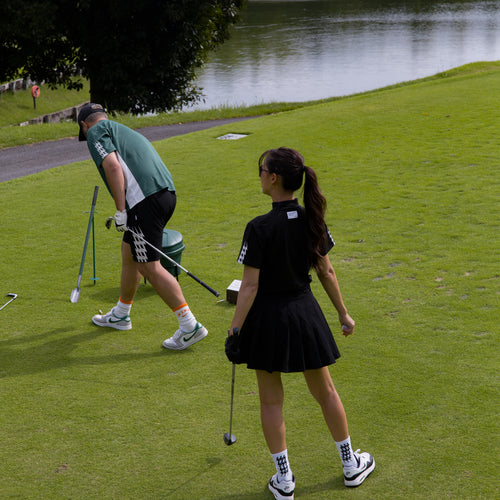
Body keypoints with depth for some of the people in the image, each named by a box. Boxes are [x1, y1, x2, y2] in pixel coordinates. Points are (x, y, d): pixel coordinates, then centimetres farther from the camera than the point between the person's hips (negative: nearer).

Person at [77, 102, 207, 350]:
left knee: (150, 267, -5)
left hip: (145, 200, -9)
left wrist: (121, 211, -14)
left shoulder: (97, 131, 6)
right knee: (129, 253, 24)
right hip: (167, 193, 9)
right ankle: (120, 315, 39)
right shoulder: (125, 131, 31)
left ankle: (190, 326, -6)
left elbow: (112, 166, -11)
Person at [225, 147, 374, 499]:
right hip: (304, 311, 5)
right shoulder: (312, 219, -5)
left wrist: (234, 331, -13)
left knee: (271, 400, 12)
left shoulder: (260, 228, -20)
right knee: (324, 391, 19)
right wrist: (343, 314, 13)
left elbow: (250, 286, -19)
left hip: (267, 317, -4)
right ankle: (351, 465, 33)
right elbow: (326, 272, 3)